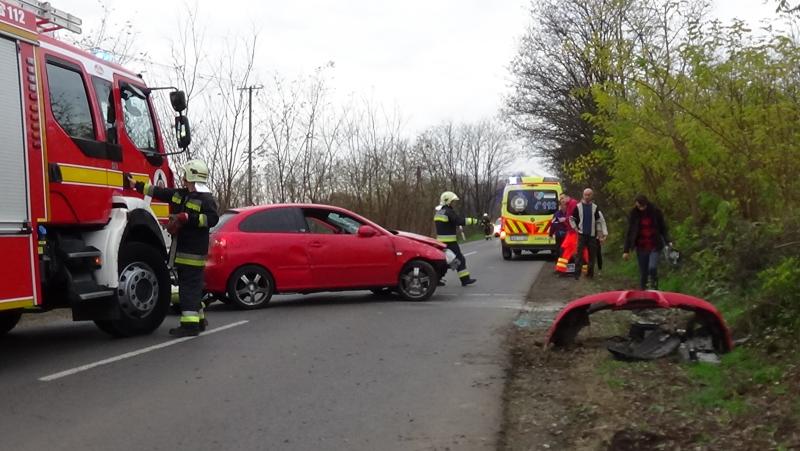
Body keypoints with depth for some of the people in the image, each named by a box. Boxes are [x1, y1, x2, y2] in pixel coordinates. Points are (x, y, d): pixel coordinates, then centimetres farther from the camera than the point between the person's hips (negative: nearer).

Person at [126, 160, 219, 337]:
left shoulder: (206, 199, -10)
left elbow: (212, 219, -21)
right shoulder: (179, 194, 17)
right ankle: (199, 320, 25)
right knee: (192, 285, 15)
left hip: (194, 251, -9)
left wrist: (187, 218, -24)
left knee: (189, 286, -11)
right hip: (182, 249, 9)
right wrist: (135, 185, 25)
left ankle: (190, 324, -11)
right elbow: (157, 192, 23)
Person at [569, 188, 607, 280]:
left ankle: (590, 272, 16)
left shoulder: (595, 208, 5)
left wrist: (600, 233, 4)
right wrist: (575, 228, 0)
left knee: (592, 255, 5)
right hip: (582, 234, -2)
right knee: (579, 254, -7)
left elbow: (600, 221, 10)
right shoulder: (578, 207, 0)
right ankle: (577, 273, -7)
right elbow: (571, 219, 9)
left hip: (592, 235, 2)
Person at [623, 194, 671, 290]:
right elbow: (629, 233, 1)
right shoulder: (634, 214, -1)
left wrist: (668, 241, -16)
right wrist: (626, 250, -2)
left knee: (652, 267, -21)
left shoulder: (656, 212, -4)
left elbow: (663, 228, 1)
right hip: (641, 247, 2)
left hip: (655, 246, -2)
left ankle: (654, 288, 2)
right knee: (643, 272, 4)